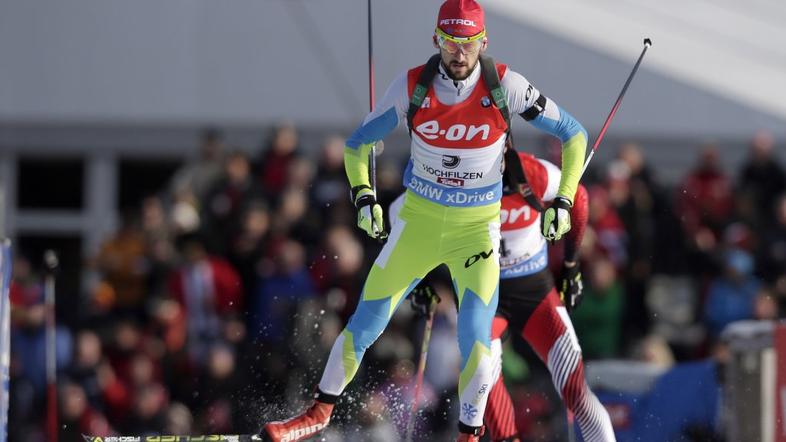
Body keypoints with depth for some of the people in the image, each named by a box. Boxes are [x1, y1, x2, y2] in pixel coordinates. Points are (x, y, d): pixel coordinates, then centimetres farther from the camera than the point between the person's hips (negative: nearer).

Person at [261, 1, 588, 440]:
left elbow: (573, 134, -5)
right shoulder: (412, 86, -12)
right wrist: (364, 196, -13)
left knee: (475, 332, -19)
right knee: (368, 318, 3)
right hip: (418, 219, 2)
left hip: (477, 227, -2)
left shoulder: (505, 87, -16)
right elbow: (358, 144, 2)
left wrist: (563, 201, -10)